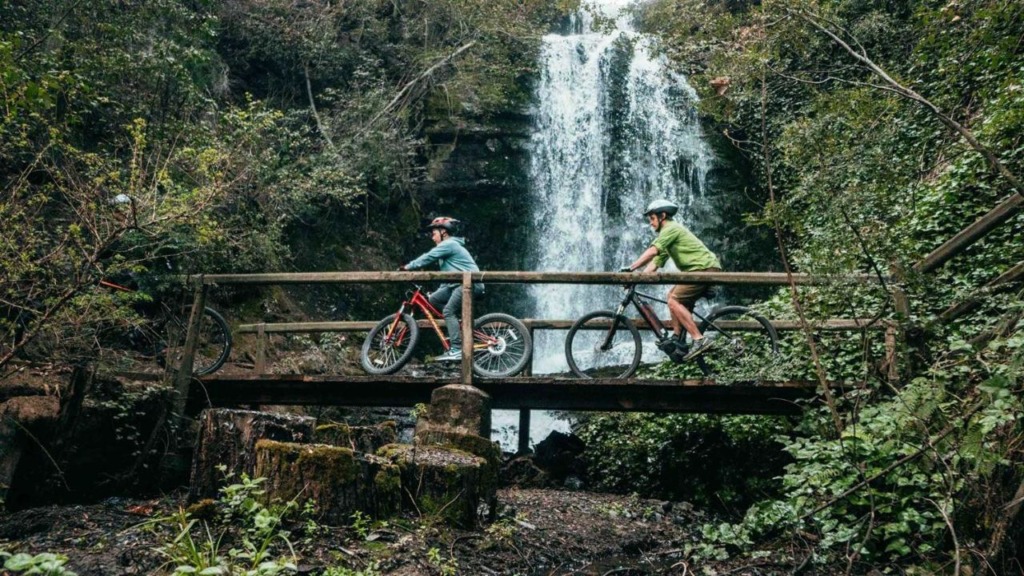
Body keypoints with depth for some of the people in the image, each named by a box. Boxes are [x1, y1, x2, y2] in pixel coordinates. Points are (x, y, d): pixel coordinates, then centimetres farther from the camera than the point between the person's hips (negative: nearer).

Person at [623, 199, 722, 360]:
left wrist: (631, 268, -23)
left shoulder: (671, 228, -7)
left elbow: (652, 252, -21)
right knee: (673, 296, 12)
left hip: (705, 268, -10)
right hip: (701, 270, 10)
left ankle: (699, 341, -19)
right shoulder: (668, 232, 25)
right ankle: (678, 339, 9)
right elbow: (655, 262, 19)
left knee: (674, 301, -14)